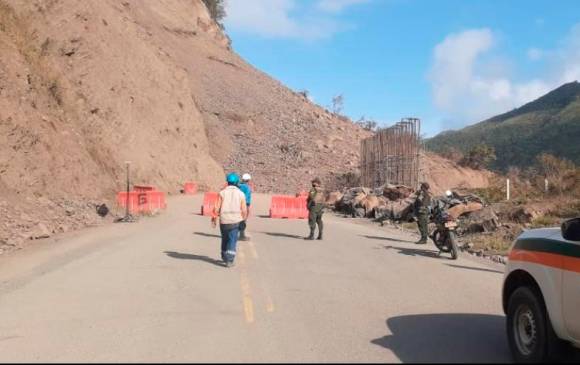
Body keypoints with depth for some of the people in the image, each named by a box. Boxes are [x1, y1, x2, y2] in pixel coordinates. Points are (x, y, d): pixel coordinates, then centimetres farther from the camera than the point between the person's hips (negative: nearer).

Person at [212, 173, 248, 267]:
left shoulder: (222, 193, -2)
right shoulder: (241, 194, -1)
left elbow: (217, 208, -6)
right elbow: (244, 210, -4)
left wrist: (214, 218, 6)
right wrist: (243, 220, 12)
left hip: (224, 220, 1)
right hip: (236, 221, -1)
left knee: (225, 239, 19)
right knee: (232, 241, 1)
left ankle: (224, 257, 33)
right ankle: (229, 260, -9)